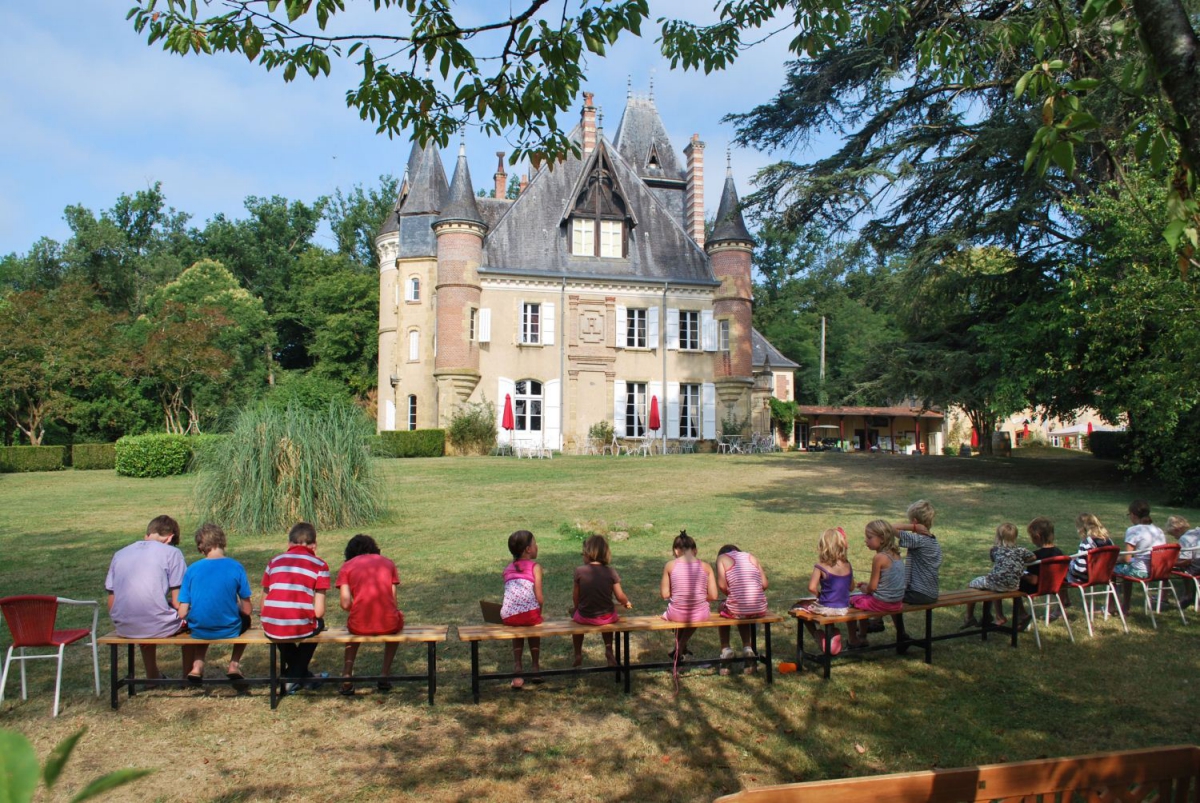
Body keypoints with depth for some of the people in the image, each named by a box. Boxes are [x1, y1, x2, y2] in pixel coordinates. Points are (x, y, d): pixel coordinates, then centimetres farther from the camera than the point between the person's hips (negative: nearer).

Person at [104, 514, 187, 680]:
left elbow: (111, 603, 10)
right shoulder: (171, 552, -3)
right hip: (159, 627, -5)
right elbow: (178, 602, -7)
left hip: (124, 628, 5)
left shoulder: (120, 554, 11)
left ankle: (153, 675, 49)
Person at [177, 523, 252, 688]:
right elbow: (247, 610, -4)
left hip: (199, 631, 1)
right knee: (245, 619, 32)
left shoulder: (192, 569, -5)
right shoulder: (236, 567, -8)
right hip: (229, 630, -1)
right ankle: (234, 664, 15)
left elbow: (182, 613, -6)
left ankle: (197, 664, 15)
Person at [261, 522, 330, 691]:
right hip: (300, 627, -3)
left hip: (270, 628, 3)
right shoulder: (319, 565, 4)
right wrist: (317, 621, 20)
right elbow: (319, 611, -3)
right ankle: (294, 676, 28)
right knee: (318, 624, 31)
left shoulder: (275, 561, 12)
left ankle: (301, 673, 45)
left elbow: (264, 603, 12)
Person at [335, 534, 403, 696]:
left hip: (360, 626, 0)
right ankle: (385, 677, 31)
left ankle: (347, 679, 25)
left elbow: (345, 604, -1)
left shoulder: (346, 567, 10)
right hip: (388, 624, 0)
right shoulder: (387, 563, 15)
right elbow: (393, 600, 10)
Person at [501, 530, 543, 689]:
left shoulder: (507, 569, 22)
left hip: (508, 615, 3)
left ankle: (517, 667, 24)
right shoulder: (535, 567, 7)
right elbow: (539, 597, -1)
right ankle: (536, 668, 32)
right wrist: (538, 613, 14)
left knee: (517, 630, 35)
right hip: (529, 612, -3)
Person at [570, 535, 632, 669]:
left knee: (574, 611, 33)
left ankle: (578, 655, 35)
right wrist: (627, 603, 17)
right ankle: (609, 651, 26)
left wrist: (576, 607, 18)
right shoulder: (611, 572, -8)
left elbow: (576, 596, -3)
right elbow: (620, 597, -5)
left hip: (585, 617, -1)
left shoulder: (580, 571, -11)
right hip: (607, 618, 1)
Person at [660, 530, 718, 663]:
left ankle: (680, 649, 51)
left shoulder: (670, 565, -4)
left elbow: (665, 594, -2)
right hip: (700, 615, 0)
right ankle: (680, 649, 44)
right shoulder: (705, 566, -2)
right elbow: (713, 596, -2)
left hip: (677, 615, 0)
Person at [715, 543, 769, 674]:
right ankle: (747, 648, 23)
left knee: (722, 609, 32)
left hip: (737, 608, -4)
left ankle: (726, 650, 25)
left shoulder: (722, 557, 9)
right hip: (760, 609, 4)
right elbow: (764, 584, 10)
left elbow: (722, 585, -4)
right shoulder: (751, 557, 19)